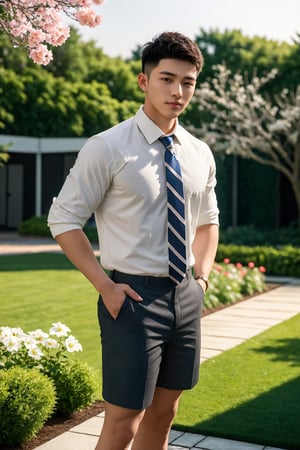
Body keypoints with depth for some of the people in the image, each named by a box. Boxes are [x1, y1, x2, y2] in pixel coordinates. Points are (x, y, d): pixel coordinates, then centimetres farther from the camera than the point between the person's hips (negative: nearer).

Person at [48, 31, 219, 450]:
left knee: (164, 413, 16)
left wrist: (202, 274, 6)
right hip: (134, 295, -6)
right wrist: (105, 286, -13)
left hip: (186, 295, 6)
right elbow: (63, 220, -8)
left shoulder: (200, 155, 7)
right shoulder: (107, 148, -10)